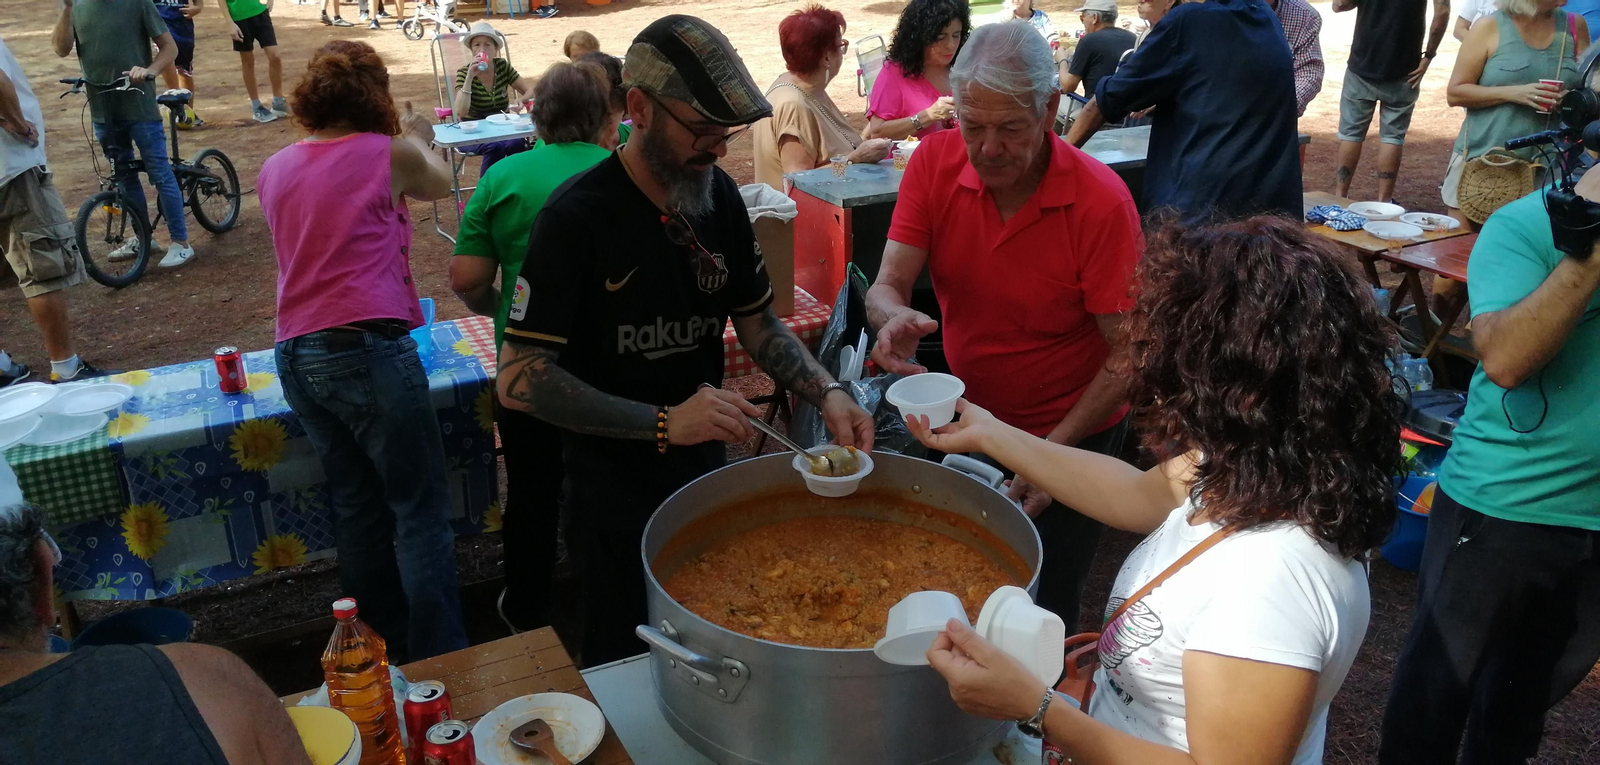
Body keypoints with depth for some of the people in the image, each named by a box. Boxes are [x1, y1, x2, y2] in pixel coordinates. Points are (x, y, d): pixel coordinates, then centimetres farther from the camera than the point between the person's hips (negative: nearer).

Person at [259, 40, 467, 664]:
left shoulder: (274, 170, 12)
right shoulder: (389, 153, -4)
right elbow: (440, 184, 16)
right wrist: (418, 140, 37)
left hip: (296, 356, 6)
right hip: (368, 349, -6)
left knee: (358, 508, 17)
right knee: (421, 511, 2)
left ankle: (380, 653, 28)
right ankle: (437, 664, 5)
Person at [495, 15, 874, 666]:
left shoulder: (719, 196, -3)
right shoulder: (577, 216, -21)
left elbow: (756, 320, 6)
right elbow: (519, 379, -23)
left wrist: (827, 394, -11)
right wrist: (663, 424, -30)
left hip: (704, 467, 5)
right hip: (615, 488, -5)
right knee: (629, 657, 13)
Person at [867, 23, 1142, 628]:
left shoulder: (1102, 201, -23)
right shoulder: (935, 163, -12)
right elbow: (887, 286, -14)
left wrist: (1054, 452, -28)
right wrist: (894, 318, -39)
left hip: (1071, 429, -3)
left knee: (1040, 616, 8)